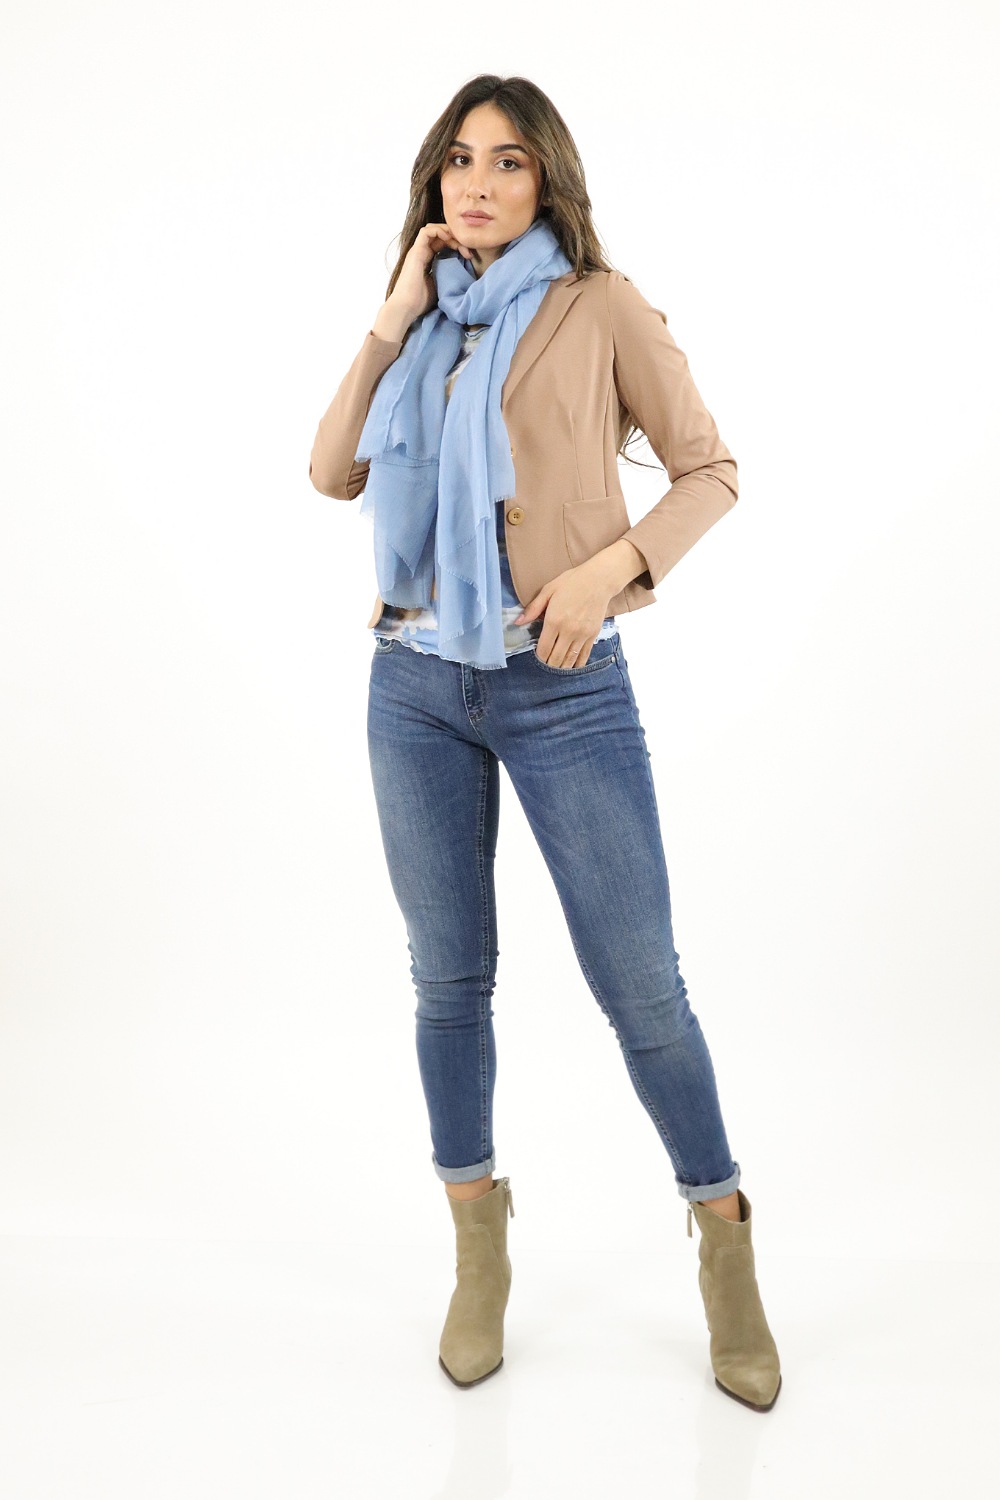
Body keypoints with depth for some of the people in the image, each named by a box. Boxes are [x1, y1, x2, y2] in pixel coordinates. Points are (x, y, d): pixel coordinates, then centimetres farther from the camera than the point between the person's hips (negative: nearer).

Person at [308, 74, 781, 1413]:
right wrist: (391, 323, -1)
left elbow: (712, 472, -1)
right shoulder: (426, 325, 14)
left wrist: (609, 566, -16)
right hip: (415, 685, 5)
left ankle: (725, 1249, 17)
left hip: (564, 688, -4)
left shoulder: (602, 307, 1)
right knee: (448, 977, 10)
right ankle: (479, 1251, 26)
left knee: (639, 985, -2)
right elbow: (332, 474, 4)